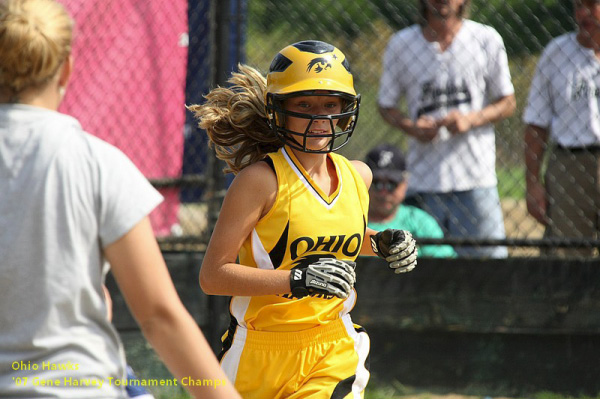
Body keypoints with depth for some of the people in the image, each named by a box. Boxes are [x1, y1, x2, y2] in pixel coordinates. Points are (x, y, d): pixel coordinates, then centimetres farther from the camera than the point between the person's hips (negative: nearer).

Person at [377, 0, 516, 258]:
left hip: (475, 180, -1)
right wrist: (411, 127, -8)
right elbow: (386, 105, 14)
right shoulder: (400, 44, 7)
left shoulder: (487, 40, 4)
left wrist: (470, 120, -10)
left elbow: (508, 103, 9)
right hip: (422, 183, 1)